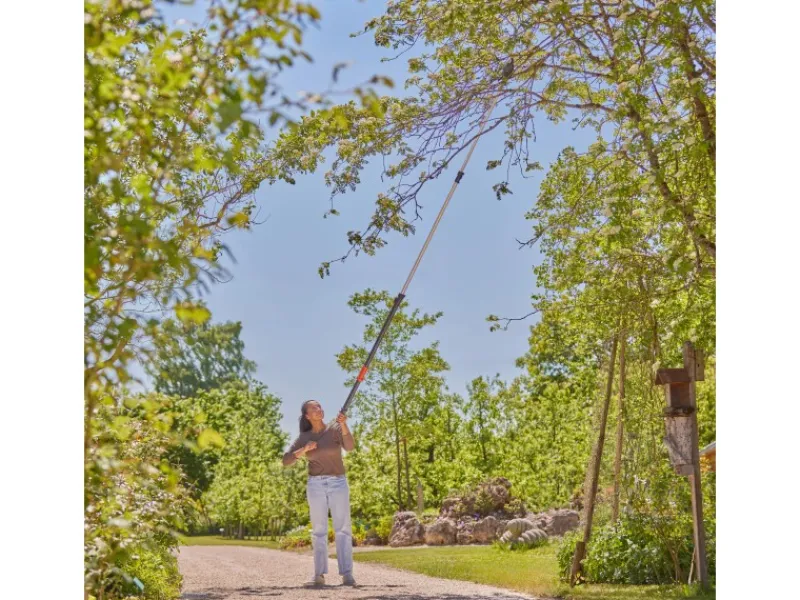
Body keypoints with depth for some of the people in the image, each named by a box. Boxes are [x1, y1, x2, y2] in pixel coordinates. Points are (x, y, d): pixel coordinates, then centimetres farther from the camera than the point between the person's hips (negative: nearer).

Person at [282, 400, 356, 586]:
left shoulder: (336, 429, 0)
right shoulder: (303, 438, 5)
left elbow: (350, 446, -18)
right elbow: (286, 461, -1)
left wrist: (344, 425, -34)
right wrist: (304, 450, -17)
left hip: (338, 484, -1)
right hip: (316, 485, 1)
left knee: (343, 529, -8)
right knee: (319, 530, -1)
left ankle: (347, 573, -10)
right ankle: (319, 574, 2)